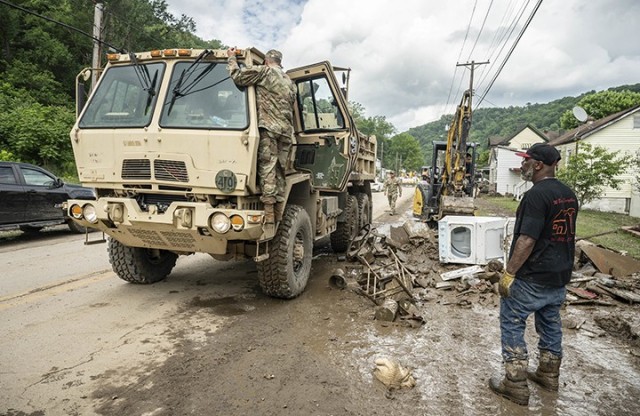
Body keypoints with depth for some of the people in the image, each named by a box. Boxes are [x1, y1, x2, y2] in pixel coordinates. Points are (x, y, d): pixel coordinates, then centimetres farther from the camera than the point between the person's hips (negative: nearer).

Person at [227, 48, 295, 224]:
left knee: (267, 169, -10)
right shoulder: (288, 81, 27)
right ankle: (279, 213, 6)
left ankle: (268, 213, -16)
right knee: (279, 171, 7)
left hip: (268, 127, -7)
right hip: (286, 130, 7)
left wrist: (231, 58, 12)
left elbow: (238, 76, -3)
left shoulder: (264, 71, 4)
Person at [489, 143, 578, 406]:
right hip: (560, 275, 9)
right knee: (550, 324, 20)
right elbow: (566, 234, 16)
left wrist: (508, 274, -21)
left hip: (532, 278, -9)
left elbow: (527, 240, -26)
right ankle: (549, 375, 35)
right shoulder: (569, 194, 8)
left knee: (511, 324, 3)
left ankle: (516, 386, 8)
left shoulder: (536, 195, -21)